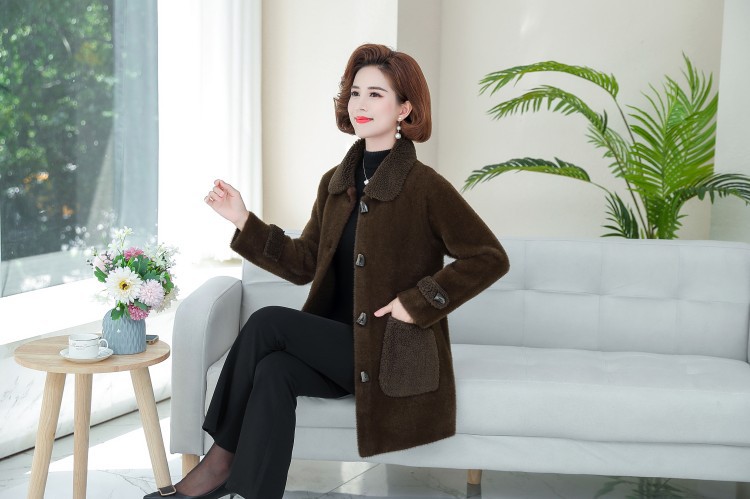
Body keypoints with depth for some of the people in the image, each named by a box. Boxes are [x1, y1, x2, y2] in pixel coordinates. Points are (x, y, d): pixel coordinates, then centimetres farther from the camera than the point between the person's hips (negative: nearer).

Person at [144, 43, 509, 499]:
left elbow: (490, 258, -12)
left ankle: (223, 458, -4)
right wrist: (244, 222, 2)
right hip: (339, 344, 6)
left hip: (391, 353, -6)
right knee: (273, 371, -25)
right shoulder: (336, 182, 10)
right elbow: (304, 263, 11)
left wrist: (419, 302, -16)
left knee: (267, 323, -19)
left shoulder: (424, 186, -11)